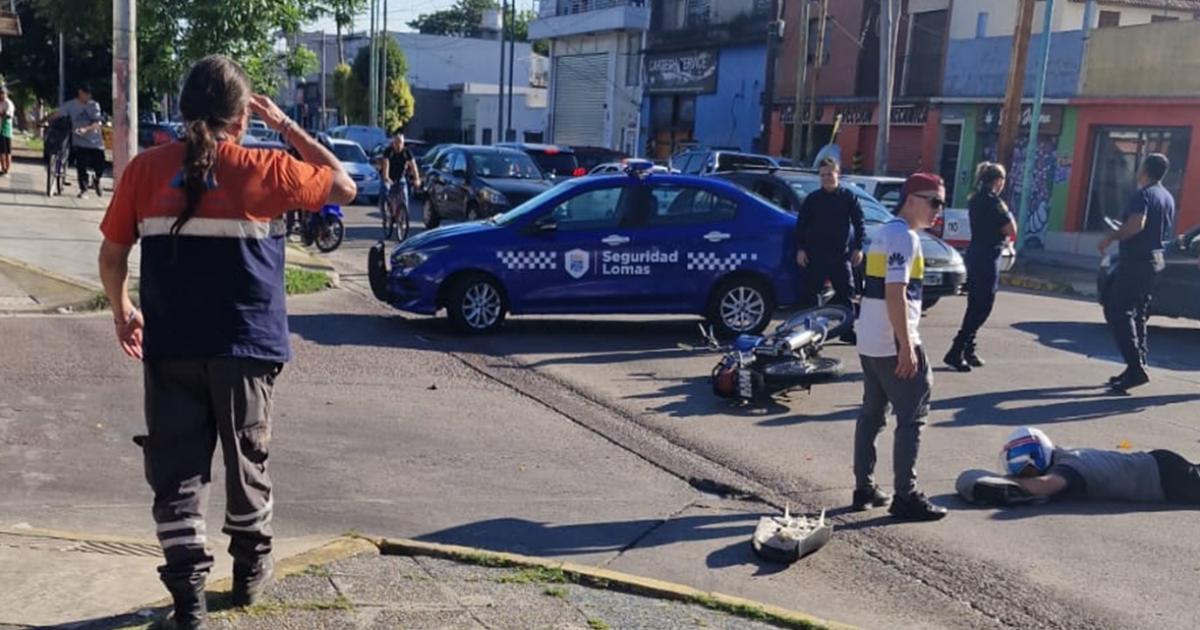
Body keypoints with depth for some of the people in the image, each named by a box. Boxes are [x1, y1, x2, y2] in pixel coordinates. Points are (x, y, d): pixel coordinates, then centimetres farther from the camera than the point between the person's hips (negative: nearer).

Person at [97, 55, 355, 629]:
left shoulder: (145, 169, -2)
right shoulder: (263, 171, -7)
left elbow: (111, 255, 4)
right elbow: (344, 186, 7)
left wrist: (121, 312, 21)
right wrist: (286, 126, 9)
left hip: (168, 347, 1)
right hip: (245, 346, -1)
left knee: (176, 470, 8)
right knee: (246, 460, 17)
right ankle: (250, 569, 33)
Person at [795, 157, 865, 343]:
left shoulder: (848, 197, 5)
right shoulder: (812, 199, 5)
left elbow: (858, 223, 6)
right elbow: (801, 224, 6)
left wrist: (858, 248, -1)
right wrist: (800, 249, -2)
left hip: (841, 255, 0)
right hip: (815, 255, 0)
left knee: (846, 293, 4)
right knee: (810, 292, -1)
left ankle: (847, 330, 12)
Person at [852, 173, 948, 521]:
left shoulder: (885, 232, 17)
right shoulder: (905, 237, -14)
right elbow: (895, 295, -22)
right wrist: (907, 347, -22)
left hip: (869, 342, 10)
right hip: (892, 344, -10)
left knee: (872, 413, 13)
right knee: (912, 416, -2)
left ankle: (864, 488, 19)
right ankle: (906, 496, 2)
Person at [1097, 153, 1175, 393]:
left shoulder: (1142, 195, -14)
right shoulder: (1168, 198, 16)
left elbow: (1137, 224, -30)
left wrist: (1112, 237, -17)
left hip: (1137, 261, -10)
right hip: (1156, 259, 10)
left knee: (1117, 311, -9)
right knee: (1138, 314, 15)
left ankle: (1135, 366, -18)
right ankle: (1138, 366, 16)